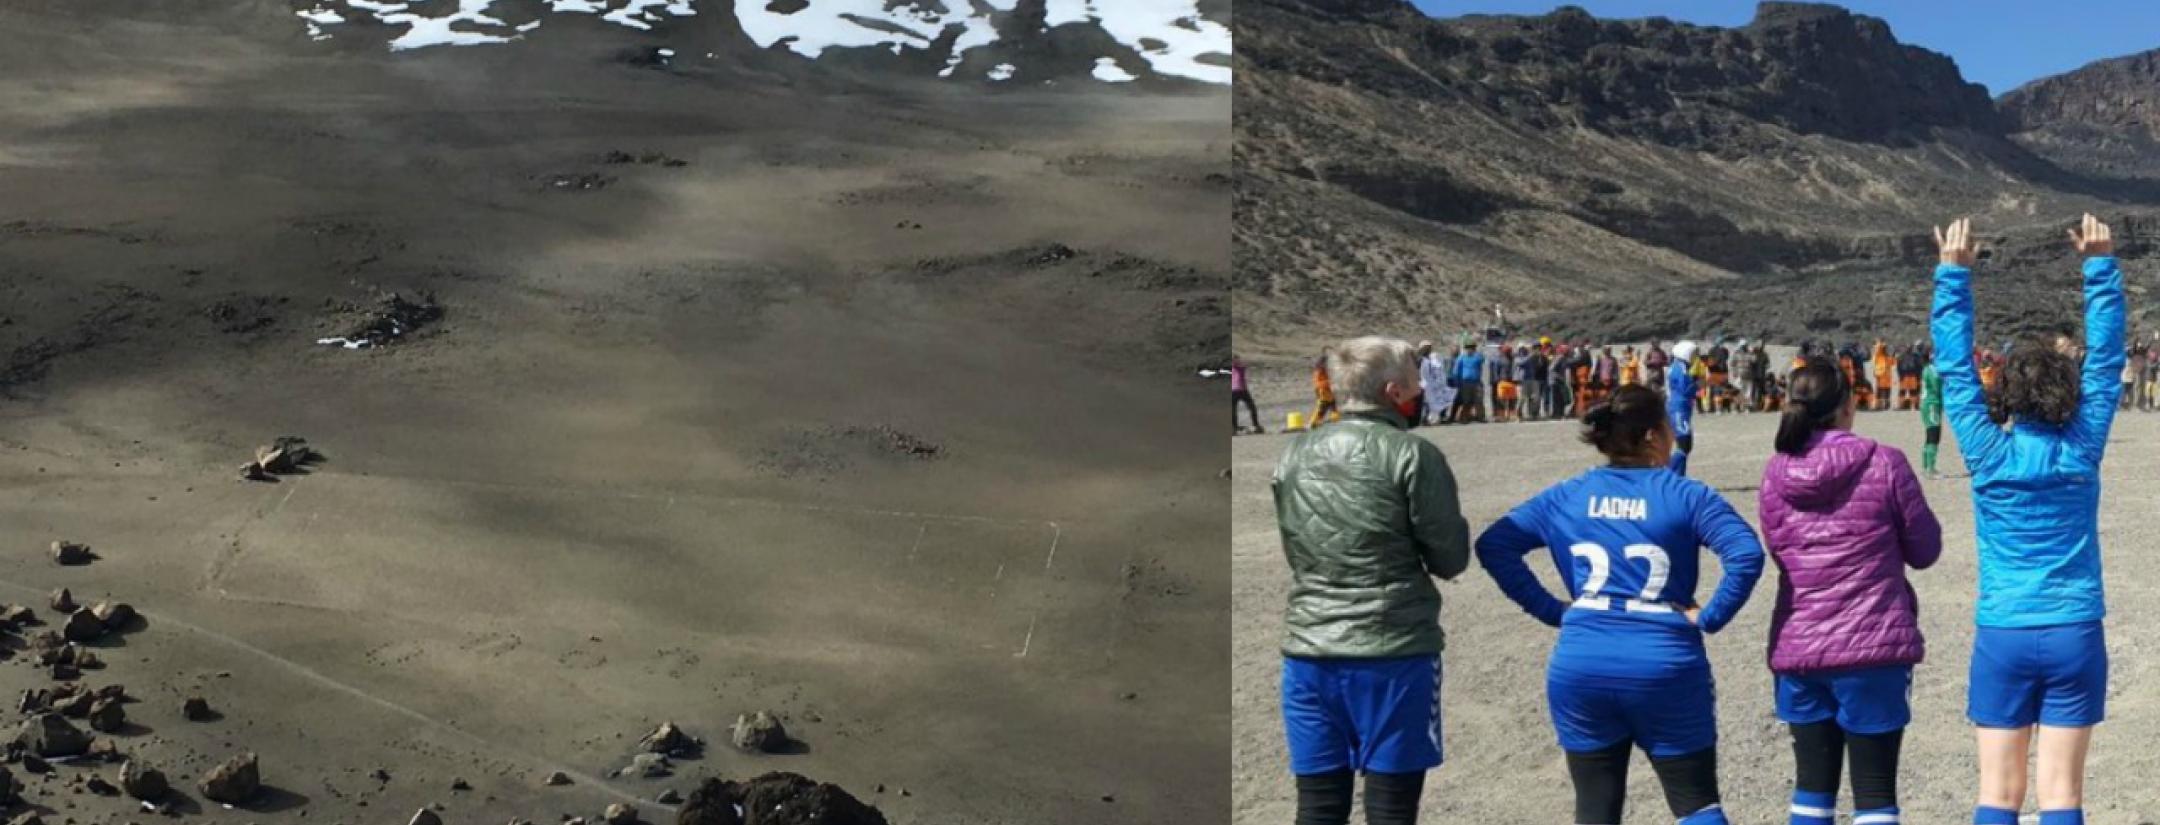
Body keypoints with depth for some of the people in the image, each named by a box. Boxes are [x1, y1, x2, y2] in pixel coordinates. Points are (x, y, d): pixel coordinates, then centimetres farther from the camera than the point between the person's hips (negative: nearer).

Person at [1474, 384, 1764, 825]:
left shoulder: (1566, 497, 7)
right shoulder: (1684, 495, -3)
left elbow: (1493, 545, 2)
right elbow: (1747, 554, -16)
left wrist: (1550, 609, 3)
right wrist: (1710, 617, -7)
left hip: (1580, 669, 3)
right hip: (1666, 670, -3)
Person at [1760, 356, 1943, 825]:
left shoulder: (1776, 473, 1)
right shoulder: (1884, 464, -8)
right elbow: (1925, 550, 1)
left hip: (1797, 646, 4)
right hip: (1874, 645, -3)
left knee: (1813, 783, 13)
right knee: (1875, 787, 2)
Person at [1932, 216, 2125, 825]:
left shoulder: (1988, 455, -6)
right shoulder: (2082, 450, -4)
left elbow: (1955, 369, -1)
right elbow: (2105, 359, 2)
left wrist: (1954, 272, 2)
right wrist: (2101, 266, 5)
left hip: (2003, 636, 0)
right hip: (2074, 634, 0)